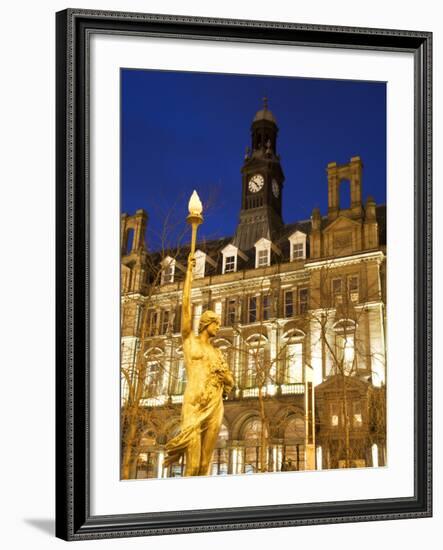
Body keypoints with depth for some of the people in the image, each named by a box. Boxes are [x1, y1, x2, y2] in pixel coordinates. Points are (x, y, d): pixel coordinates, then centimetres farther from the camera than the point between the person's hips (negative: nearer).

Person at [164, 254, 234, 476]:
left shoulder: (217, 353, 23)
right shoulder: (189, 340, 9)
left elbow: (230, 382, 22)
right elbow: (186, 304, 1)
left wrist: (224, 376, -2)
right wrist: (189, 271, 0)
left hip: (214, 407, 5)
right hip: (194, 406, -5)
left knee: (205, 464, 0)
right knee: (193, 464, -12)